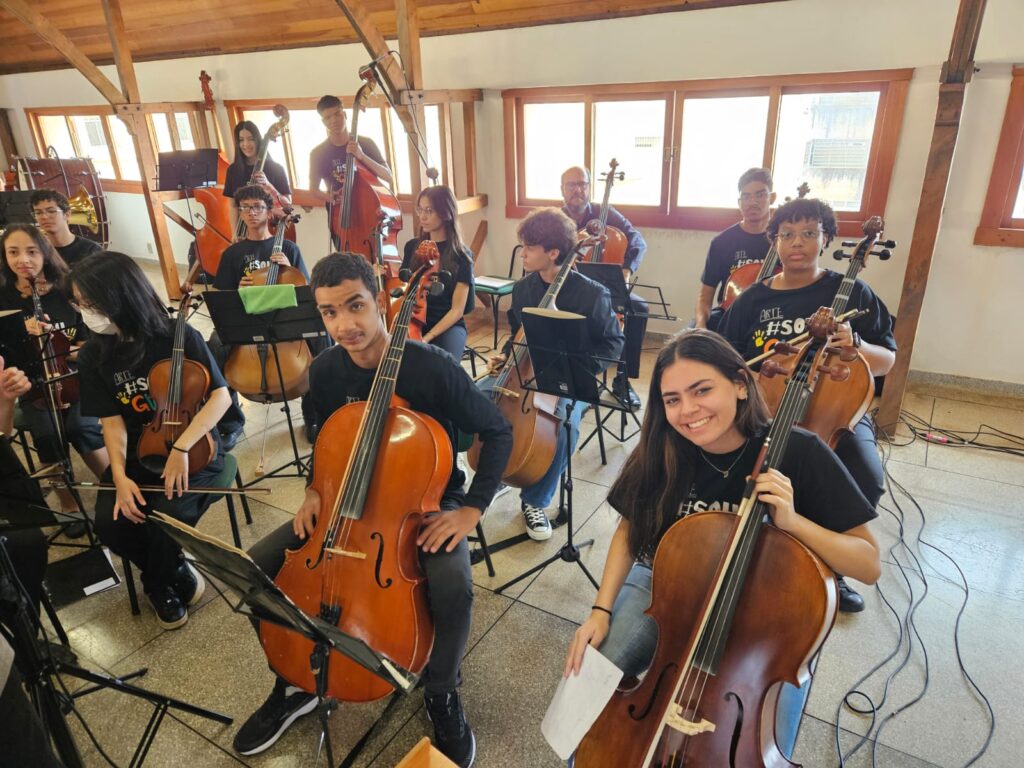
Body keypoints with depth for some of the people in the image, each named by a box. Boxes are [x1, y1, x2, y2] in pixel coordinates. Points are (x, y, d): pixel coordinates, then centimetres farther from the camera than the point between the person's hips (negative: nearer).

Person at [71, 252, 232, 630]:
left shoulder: (179, 336, -12)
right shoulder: (93, 355, -2)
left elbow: (220, 396, -15)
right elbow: (113, 422, -4)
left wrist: (182, 447, -27)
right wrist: (119, 475, -21)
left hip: (193, 450, -3)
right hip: (137, 455, 4)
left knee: (164, 517, -27)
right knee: (110, 521, -22)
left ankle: (159, 584, 8)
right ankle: (175, 572, 8)